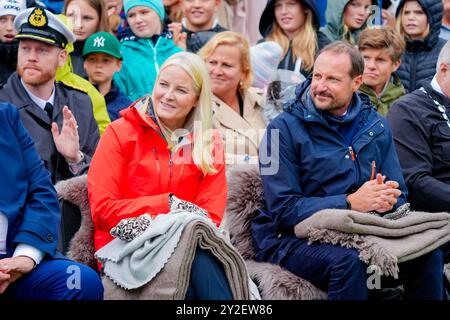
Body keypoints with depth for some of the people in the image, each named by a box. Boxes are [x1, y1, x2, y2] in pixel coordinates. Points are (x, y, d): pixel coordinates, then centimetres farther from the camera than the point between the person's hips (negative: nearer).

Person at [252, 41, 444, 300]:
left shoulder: (377, 126, 9)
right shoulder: (284, 129, -7)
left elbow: (398, 196, 11)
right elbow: (283, 210, -13)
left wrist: (387, 200, -15)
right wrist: (350, 202, -21)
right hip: (292, 240, -4)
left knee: (428, 253, -17)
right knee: (349, 261, -35)